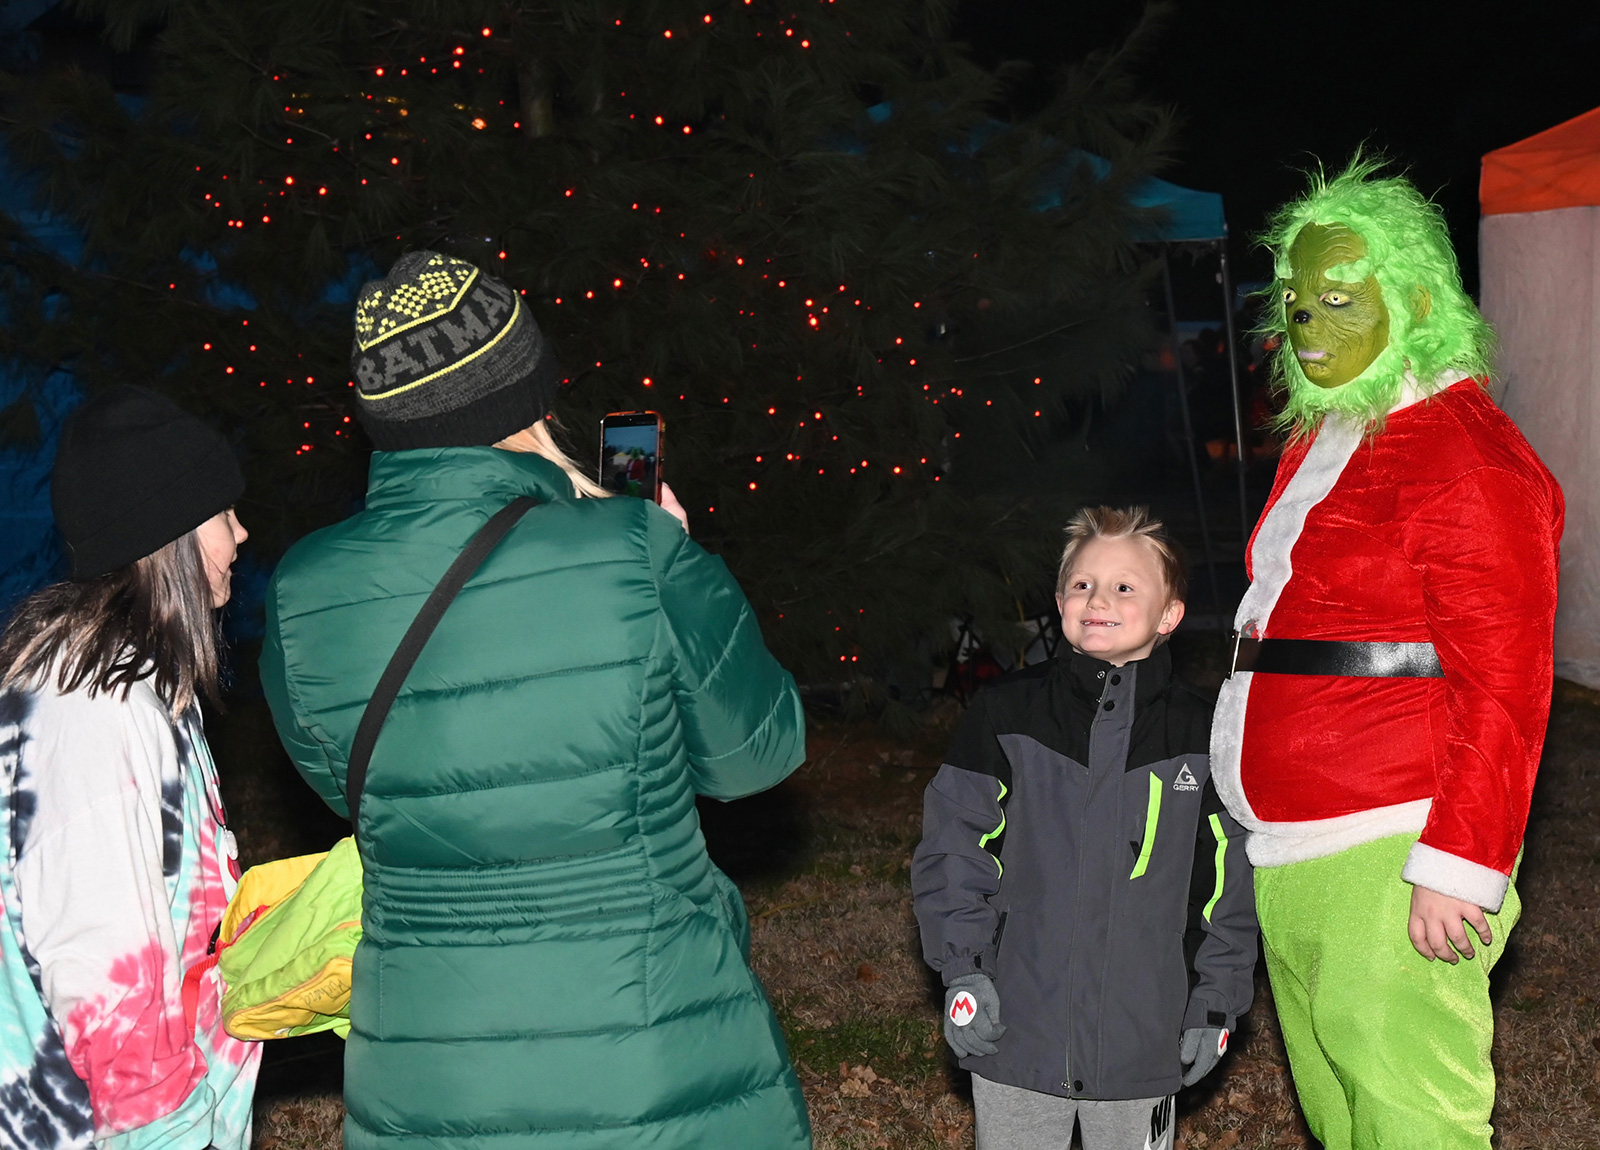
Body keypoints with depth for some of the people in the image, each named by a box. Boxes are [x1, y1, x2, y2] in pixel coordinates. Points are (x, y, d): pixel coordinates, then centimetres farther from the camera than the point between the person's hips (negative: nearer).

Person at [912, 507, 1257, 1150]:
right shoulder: (1007, 716, -3)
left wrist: (1215, 1002, 5)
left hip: (1142, 1042, 1)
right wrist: (963, 970, -7)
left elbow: (1225, 879, 6)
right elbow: (954, 844, -1)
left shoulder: (1199, 736, 1)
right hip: (1017, 1031, -1)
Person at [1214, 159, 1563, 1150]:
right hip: (1291, 852, 9)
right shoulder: (1321, 443, 16)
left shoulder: (1466, 458, -13)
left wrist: (1459, 869, -21)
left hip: (1390, 861, -9)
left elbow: (1503, 688, -18)